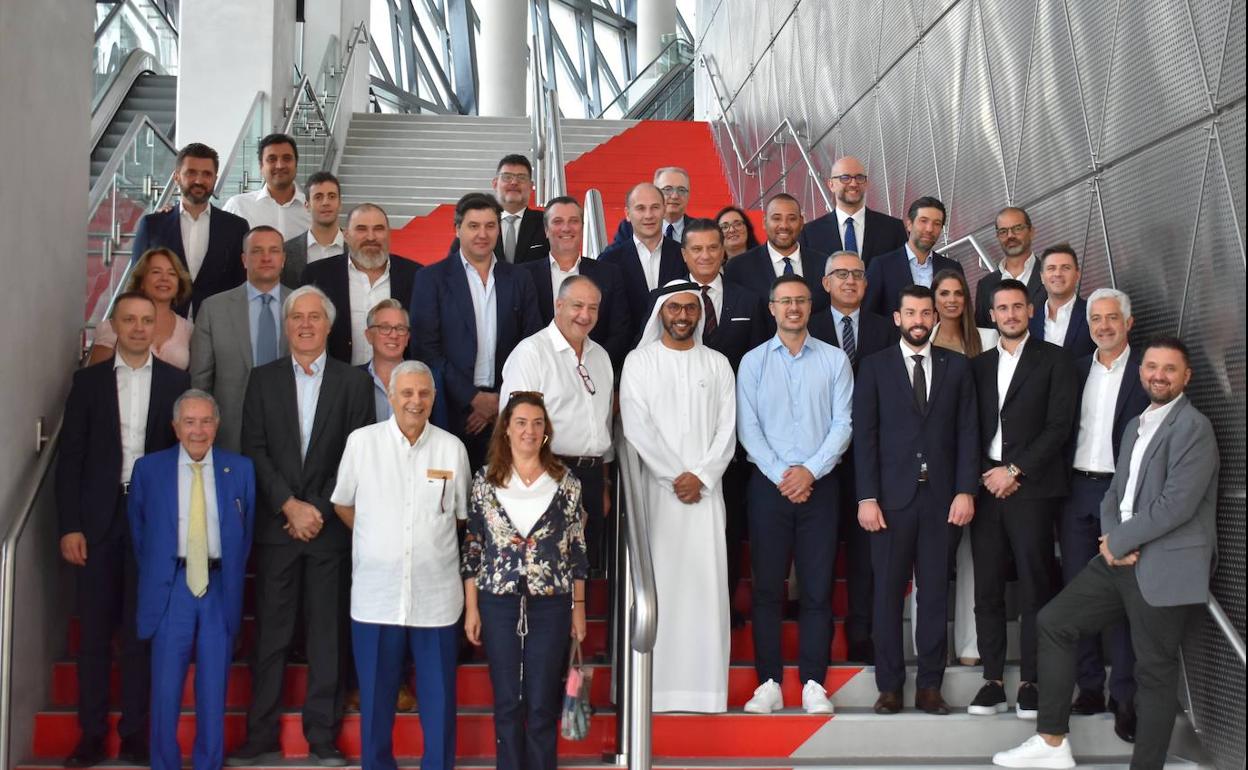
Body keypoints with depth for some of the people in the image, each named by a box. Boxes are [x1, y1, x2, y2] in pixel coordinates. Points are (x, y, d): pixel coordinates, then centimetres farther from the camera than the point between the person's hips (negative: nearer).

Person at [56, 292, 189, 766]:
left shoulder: (176, 381, 4)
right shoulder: (88, 381, 6)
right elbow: (71, 456, 3)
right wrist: (69, 526, -4)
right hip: (99, 518, 1)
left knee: (142, 629, 4)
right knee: (95, 629, 4)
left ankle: (135, 731, 12)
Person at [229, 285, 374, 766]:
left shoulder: (354, 382, 4)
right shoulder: (263, 380, 8)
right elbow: (255, 450, 1)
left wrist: (319, 510, -9)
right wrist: (290, 505, -9)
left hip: (330, 526, -1)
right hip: (275, 525, 1)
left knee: (328, 633, 3)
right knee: (270, 633, 3)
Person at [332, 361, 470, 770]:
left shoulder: (452, 448, 2)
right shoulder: (361, 442, 0)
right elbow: (342, 505, 12)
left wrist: (432, 538, 7)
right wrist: (377, 539, 10)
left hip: (436, 595, 0)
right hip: (376, 595, 0)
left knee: (439, 695, 6)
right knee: (376, 694, 9)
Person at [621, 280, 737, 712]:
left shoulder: (717, 364, 12)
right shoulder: (640, 361, 5)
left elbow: (726, 430, 6)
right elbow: (637, 427, -3)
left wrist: (701, 477, -8)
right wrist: (676, 477, -9)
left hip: (705, 490, 2)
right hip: (656, 488, -2)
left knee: (706, 581, -2)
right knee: (657, 579, -5)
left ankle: (704, 684, 1)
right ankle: (656, 682, -2)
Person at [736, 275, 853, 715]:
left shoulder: (834, 360, 6)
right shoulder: (753, 362, 6)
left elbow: (842, 423, 0)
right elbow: (747, 427, 0)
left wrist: (810, 470, -11)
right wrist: (780, 475, -9)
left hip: (819, 484, 0)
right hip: (768, 484, 0)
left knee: (818, 588, 0)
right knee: (767, 586, 1)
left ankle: (813, 683, 6)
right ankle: (769, 683, 6)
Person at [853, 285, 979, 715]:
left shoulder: (957, 367, 10)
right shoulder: (875, 367, 6)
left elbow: (967, 432, 6)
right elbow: (864, 434, 1)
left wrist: (966, 490, -3)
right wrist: (866, 497, -7)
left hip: (941, 497, 1)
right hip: (892, 497, -1)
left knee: (935, 593, 4)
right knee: (888, 592, 1)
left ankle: (930, 686, 11)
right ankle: (890, 686, 9)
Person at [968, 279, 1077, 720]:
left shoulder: (1053, 361, 4)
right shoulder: (979, 365, 17)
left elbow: (1059, 425, -4)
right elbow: (970, 429, 14)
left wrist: (1014, 470, -9)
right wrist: (985, 474, -2)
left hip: (1032, 487, -4)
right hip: (987, 486, 4)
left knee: (1034, 589, -4)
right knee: (987, 589, 2)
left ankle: (1031, 683, 1)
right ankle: (993, 681, 7)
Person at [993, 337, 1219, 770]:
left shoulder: (1193, 427, -12)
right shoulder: (1136, 425, 16)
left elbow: (1177, 504, -21)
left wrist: (1117, 541, -11)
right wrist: (1114, 540, -5)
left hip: (1165, 567, -9)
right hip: (1122, 558, 9)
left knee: (1155, 671, 0)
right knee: (1054, 622, 8)